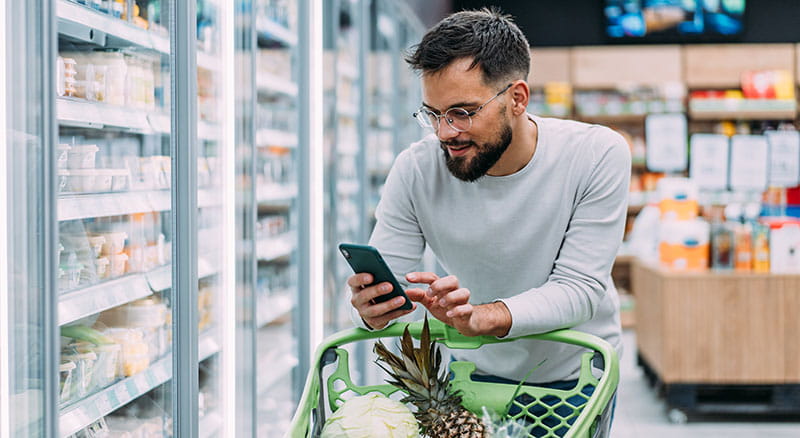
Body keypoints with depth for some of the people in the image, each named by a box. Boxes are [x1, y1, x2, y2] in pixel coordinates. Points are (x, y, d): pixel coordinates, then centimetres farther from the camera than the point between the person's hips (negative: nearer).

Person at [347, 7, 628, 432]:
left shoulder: (598, 155, -22)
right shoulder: (415, 170, -17)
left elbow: (580, 286, -26)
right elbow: (384, 278, -16)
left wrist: (482, 316, -43)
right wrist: (372, 312, -42)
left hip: (575, 375, -1)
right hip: (475, 370, 1)